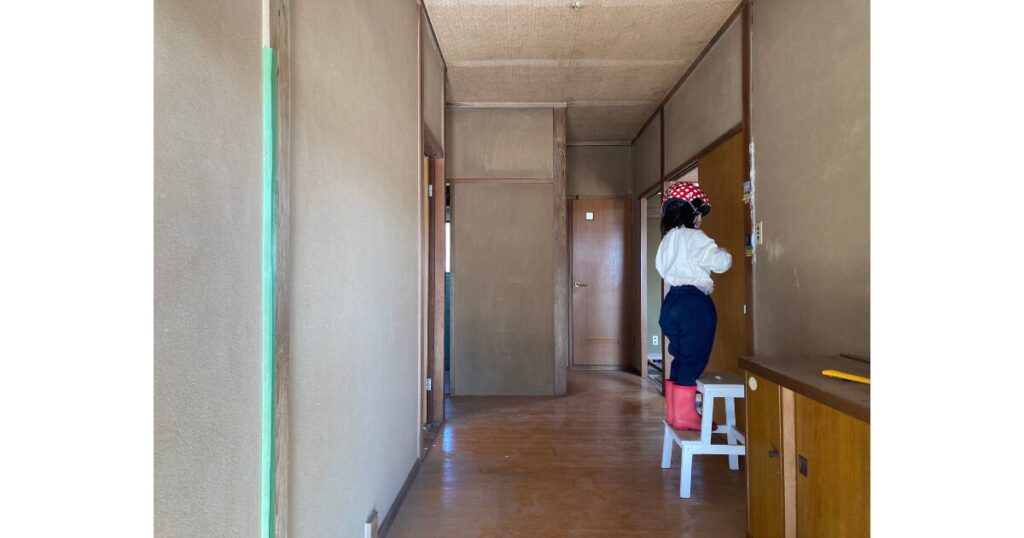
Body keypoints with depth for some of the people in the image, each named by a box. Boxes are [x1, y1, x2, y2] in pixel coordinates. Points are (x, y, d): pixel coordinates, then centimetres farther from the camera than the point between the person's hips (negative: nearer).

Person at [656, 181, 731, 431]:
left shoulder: (668, 239, 16)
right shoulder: (694, 238, -11)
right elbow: (720, 263, -17)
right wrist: (724, 253, 7)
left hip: (674, 299, 9)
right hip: (694, 302, -9)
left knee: (681, 358, 15)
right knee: (693, 360, -2)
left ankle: (673, 413, 21)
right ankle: (685, 415, 3)